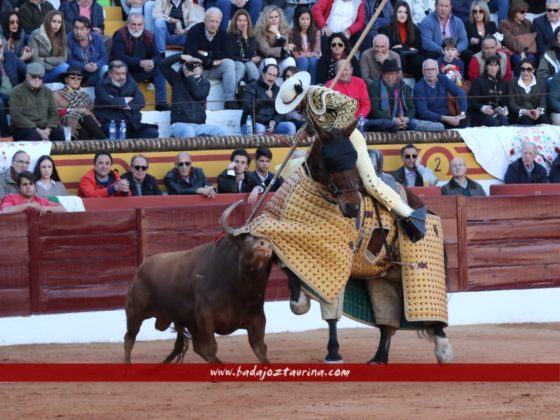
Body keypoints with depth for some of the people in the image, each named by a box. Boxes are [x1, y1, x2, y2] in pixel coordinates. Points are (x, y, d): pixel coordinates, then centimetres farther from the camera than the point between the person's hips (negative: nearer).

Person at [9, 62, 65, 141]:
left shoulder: (47, 91, 14)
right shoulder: (17, 92, -1)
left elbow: (54, 113, 10)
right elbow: (16, 116, -12)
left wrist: (48, 130, -11)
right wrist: (37, 130, -19)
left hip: (44, 128, 4)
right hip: (24, 128, -4)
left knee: (59, 132, -25)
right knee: (34, 135, -36)